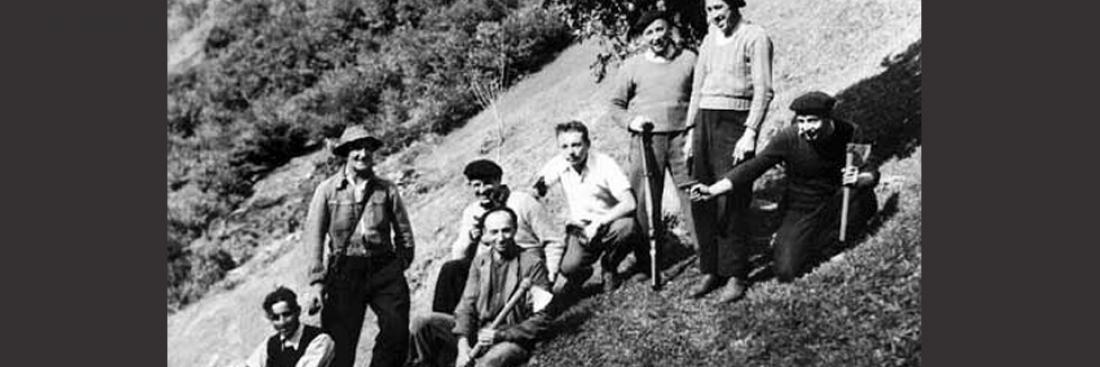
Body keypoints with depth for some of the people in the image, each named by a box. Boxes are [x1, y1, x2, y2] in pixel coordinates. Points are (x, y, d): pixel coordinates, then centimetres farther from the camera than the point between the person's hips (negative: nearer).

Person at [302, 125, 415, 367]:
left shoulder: (387, 190, 6)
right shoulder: (327, 190, 3)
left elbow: (404, 232, 12)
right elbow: (313, 236, 2)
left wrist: (401, 266, 3)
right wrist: (317, 281, -5)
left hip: (384, 268, 1)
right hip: (344, 272, -1)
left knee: (397, 333, -9)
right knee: (340, 341, 0)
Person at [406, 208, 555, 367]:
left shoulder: (532, 263, -6)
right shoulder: (480, 261, 11)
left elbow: (542, 318, -10)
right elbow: (467, 304, 5)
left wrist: (500, 335, -18)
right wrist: (463, 343, -14)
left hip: (512, 340, -6)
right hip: (477, 332, 6)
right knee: (422, 324, -9)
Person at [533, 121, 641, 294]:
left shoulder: (604, 164, -17)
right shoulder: (559, 164, -6)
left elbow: (629, 203, -24)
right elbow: (535, 190, 1)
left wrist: (598, 223, -32)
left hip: (609, 223, -2)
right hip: (580, 227, 2)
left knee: (626, 226, -36)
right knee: (568, 268, -25)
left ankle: (609, 268, -3)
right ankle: (581, 274, 17)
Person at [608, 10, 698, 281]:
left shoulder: (689, 60, 9)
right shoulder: (633, 66, 9)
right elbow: (616, 105, 13)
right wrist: (631, 121, -6)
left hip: (682, 137, 0)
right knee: (644, 202, 0)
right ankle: (644, 262, 10)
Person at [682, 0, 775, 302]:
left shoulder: (755, 37, -4)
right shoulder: (709, 40, 17)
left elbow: (763, 90, -10)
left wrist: (750, 133, -18)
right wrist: (691, 133, 15)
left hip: (734, 122, -6)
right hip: (704, 121, 6)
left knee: (730, 203, -8)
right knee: (701, 201, 3)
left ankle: (735, 277, -1)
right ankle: (710, 272, 11)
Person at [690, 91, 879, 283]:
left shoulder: (847, 133, -14)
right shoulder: (787, 138, -21)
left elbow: (872, 172, -9)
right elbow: (752, 168, -20)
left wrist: (859, 179, -35)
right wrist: (712, 191, -29)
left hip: (834, 206, 2)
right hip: (801, 210, -2)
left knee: (865, 200, -30)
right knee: (786, 273, -16)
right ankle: (786, 239, 21)